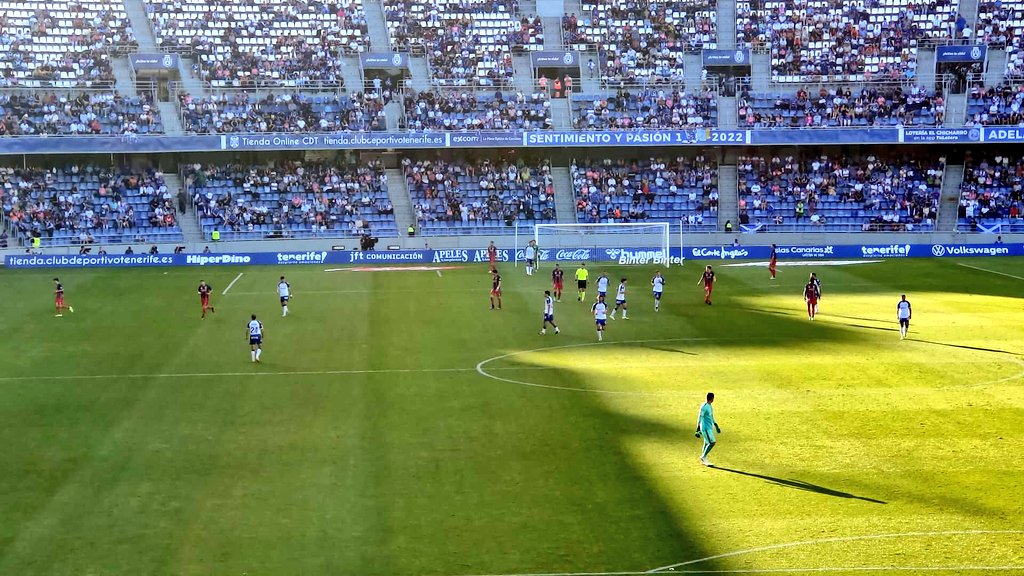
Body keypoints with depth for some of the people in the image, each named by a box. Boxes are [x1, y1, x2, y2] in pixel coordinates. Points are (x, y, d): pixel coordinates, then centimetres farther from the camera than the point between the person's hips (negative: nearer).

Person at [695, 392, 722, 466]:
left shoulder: (709, 406, 14)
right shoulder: (704, 406, -16)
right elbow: (700, 417, -18)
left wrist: (716, 425, 31)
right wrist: (698, 428, -20)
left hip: (709, 428, 9)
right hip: (705, 428, -9)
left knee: (707, 443, 10)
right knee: (712, 443, -14)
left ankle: (703, 460, 14)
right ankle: (703, 457, -8)